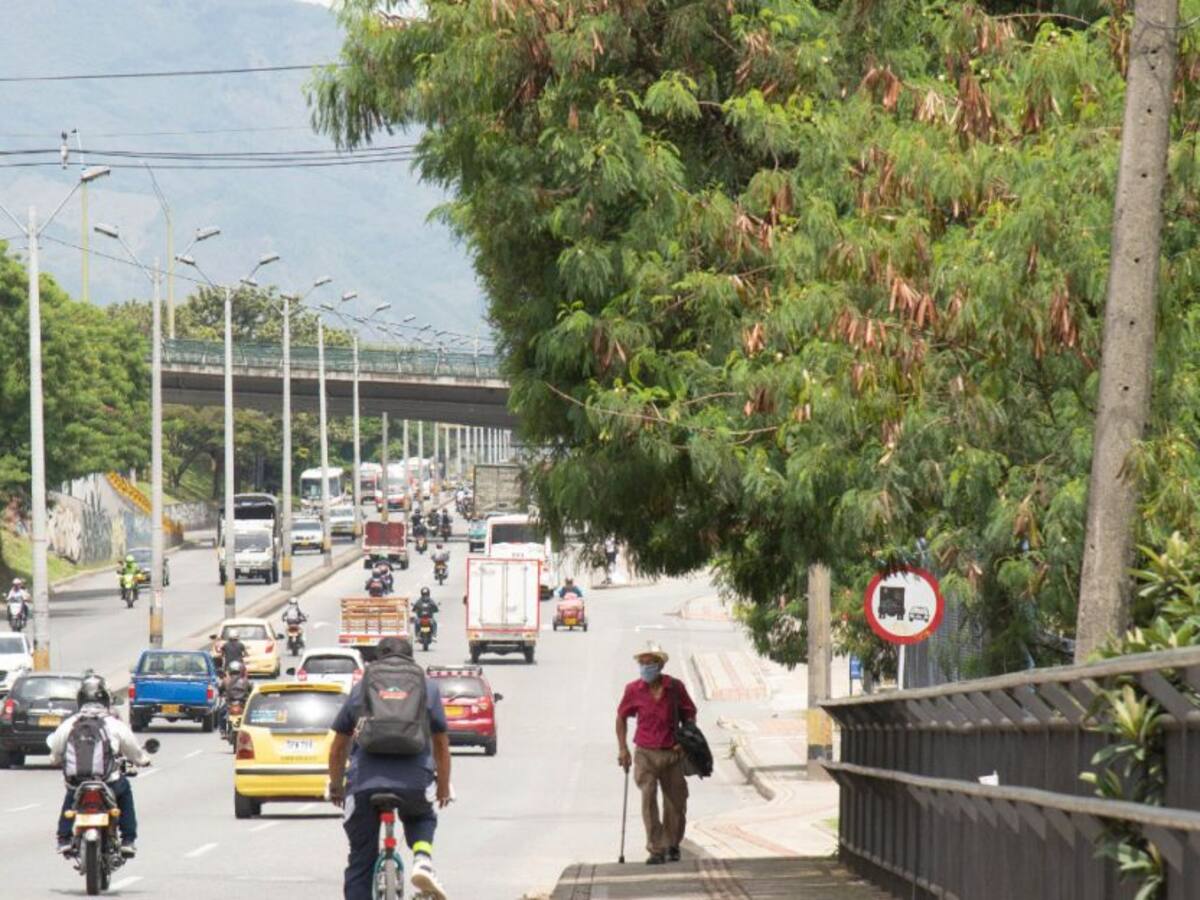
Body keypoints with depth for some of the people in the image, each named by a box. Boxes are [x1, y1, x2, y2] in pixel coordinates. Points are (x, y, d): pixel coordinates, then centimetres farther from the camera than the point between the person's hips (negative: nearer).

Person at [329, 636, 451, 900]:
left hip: (364, 780, 0)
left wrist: (335, 786, 37)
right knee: (422, 819, 32)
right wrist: (444, 787, 36)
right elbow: (441, 743, 23)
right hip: (415, 779, 0)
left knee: (361, 859, 12)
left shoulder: (360, 688, 20)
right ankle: (423, 860, 2)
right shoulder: (428, 687, 19)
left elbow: (338, 747, 24)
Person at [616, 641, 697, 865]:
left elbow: (689, 714, 10)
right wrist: (622, 748, 4)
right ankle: (656, 850, -12)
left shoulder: (675, 687, -3)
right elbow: (621, 717, 11)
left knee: (675, 802, 9)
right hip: (645, 754, -1)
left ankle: (672, 846, 29)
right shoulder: (633, 690, -3)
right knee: (648, 800, -14)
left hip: (672, 754, 1)